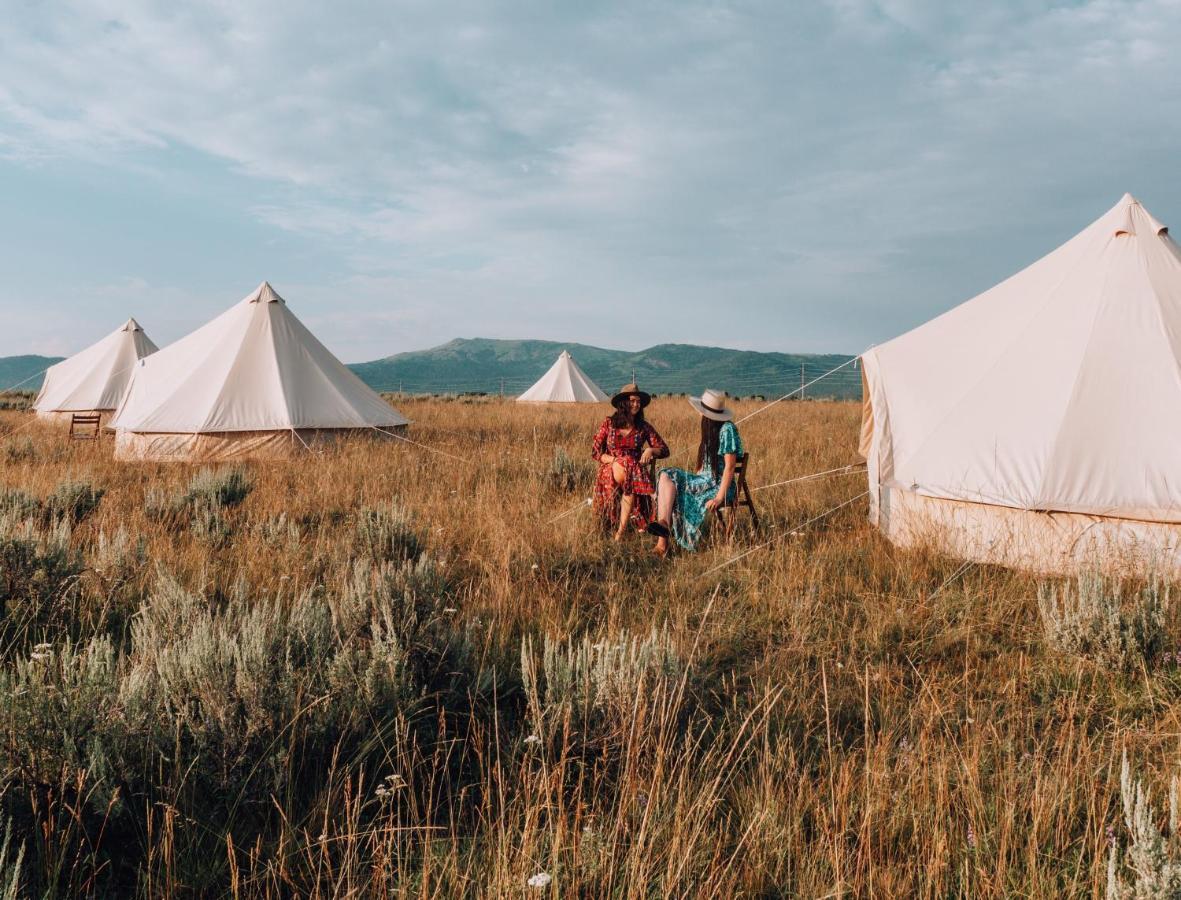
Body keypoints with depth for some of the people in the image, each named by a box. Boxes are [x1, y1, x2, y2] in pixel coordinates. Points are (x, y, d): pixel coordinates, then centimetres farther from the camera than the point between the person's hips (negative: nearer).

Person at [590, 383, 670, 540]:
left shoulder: (643, 427, 8)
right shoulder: (609, 423, 5)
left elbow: (664, 450, 9)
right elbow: (595, 451, 4)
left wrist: (650, 450, -14)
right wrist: (615, 460, -13)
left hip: (635, 472, 1)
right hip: (610, 471, -1)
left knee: (632, 482, -37)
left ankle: (621, 532, -34)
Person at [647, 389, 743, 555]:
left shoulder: (727, 429, -11)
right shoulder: (710, 429, 17)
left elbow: (729, 467, -16)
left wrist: (719, 498, -21)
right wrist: (693, 479, 6)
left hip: (719, 486, -8)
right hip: (704, 481, 8)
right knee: (667, 476, -16)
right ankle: (663, 523, -32)